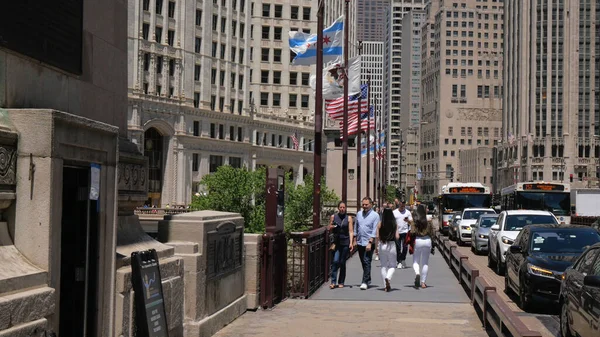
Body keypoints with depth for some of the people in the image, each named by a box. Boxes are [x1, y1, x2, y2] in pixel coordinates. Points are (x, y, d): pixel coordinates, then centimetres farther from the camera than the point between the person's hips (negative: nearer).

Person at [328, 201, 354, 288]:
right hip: (336, 242, 1)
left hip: (345, 243, -1)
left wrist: (351, 243, -9)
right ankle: (333, 282, -10)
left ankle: (341, 282, 13)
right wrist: (332, 227, -9)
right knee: (335, 261, -12)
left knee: (342, 263, 3)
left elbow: (351, 231, 1)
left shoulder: (349, 218, 4)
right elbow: (329, 229, 15)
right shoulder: (333, 217, 6)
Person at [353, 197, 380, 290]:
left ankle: (365, 282, -10)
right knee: (363, 262, 12)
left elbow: (375, 230, -10)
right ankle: (368, 279, 25)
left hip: (369, 243, -5)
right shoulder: (359, 214, 10)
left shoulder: (375, 215, -5)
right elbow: (355, 227, 17)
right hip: (360, 242, 5)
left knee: (367, 262, -9)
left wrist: (370, 242, -17)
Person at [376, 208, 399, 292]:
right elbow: (397, 237, -9)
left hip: (382, 245, 1)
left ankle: (386, 285, 12)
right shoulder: (395, 224, -6)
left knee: (383, 265, 13)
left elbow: (377, 236, -5)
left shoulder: (380, 224, -4)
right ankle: (388, 278, -19)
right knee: (392, 265, 10)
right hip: (391, 245, -1)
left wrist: (377, 246, 4)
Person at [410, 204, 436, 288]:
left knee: (415, 261, 10)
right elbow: (431, 234, 5)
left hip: (417, 241, -2)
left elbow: (412, 233, -11)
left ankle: (417, 273, -21)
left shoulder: (415, 222, -5)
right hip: (427, 241, 2)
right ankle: (423, 282, 11)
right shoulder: (429, 223, 2)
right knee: (425, 262, 12)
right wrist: (433, 246, 12)